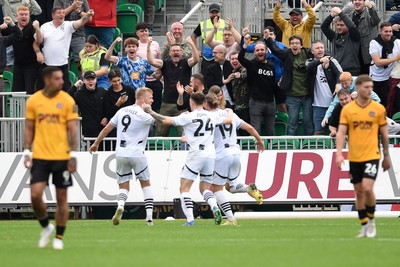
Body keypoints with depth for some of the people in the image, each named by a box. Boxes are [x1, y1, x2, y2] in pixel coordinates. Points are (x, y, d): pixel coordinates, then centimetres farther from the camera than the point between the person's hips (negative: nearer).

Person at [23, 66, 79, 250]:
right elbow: (29, 128, 9)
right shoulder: (33, 101, 3)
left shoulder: (67, 101, -2)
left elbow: (73, 129, -2)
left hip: (62, 157, -1)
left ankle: (59, 237, 15)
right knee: (35, 195, -9)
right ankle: (46, 227, 16)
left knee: (61, 198, 3)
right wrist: (27, 152, 2)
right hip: (40, 157, 1)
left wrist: (73, 155, -9)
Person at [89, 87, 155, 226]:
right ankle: (149, 217, 6)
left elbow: (107, 129, 14)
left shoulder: (122, 111, 8)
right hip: (137, 154, -4)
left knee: (123, 186, 11)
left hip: (121, 154, 4)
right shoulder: (143, 115, -10)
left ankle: (120, 205, -21)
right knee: (146, 183, 13)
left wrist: (96, 143, 24)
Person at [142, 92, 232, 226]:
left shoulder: (188, 117, -5)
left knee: (184, 188, 2)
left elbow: (166, 120, -9)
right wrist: (230, 112, 50)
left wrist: (150, 112, 3)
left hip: (196, 155, -5)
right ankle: (214, 207, -14)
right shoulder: (212, 116, 10)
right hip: (211, 156, 5)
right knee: (205, 188, 16)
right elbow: (228, 120, 27)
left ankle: (190, 219, -12)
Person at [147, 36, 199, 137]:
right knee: (161, 132, 6)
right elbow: (152, 61, -7)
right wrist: (148, 46, -19)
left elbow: (196, 59, -17)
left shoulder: (185, 63, 2)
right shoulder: (165, 64, 7)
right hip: (167, 103, 3)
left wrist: (192, 45, -31)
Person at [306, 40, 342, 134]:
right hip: (318, 104, 1)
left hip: (333, 102, -1)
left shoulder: (332, 61, 6)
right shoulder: (310, 62, 7)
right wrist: (320, 61, -33)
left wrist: (338, 84, -25)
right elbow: (309, 67, -16)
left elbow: (340, 74, -4)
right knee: (318, 132, 3)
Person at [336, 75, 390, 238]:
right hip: (354, 157, 2)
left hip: (372, 155, -2)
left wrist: (386, 156, 10)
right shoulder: (347, 109, 1)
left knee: (367, 188, -17)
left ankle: (371, 220, 5)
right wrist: (339, 153, -15)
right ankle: (364, 227, 17)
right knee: (359, 192, 6)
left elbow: (384, 134, 7)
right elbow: (341, 133, -2)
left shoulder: (378, 108, 0)